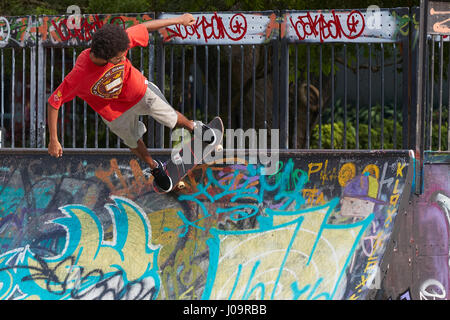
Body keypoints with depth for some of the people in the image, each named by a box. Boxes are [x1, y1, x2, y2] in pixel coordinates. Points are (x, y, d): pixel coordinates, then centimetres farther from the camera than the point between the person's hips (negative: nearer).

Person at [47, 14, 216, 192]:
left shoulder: (119, 43, -36)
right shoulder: (78, 76, -42)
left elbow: (144, 28, -17)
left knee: (172, 119, 20)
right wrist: (53, 141, -23)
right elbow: (53, 103, -30)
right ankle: (154, 167, 55)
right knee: (132, 141, 22)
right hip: (114, 110, -2)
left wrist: (179, 20, -6)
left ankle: (193, 126, 56)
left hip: (138, 91, 2)